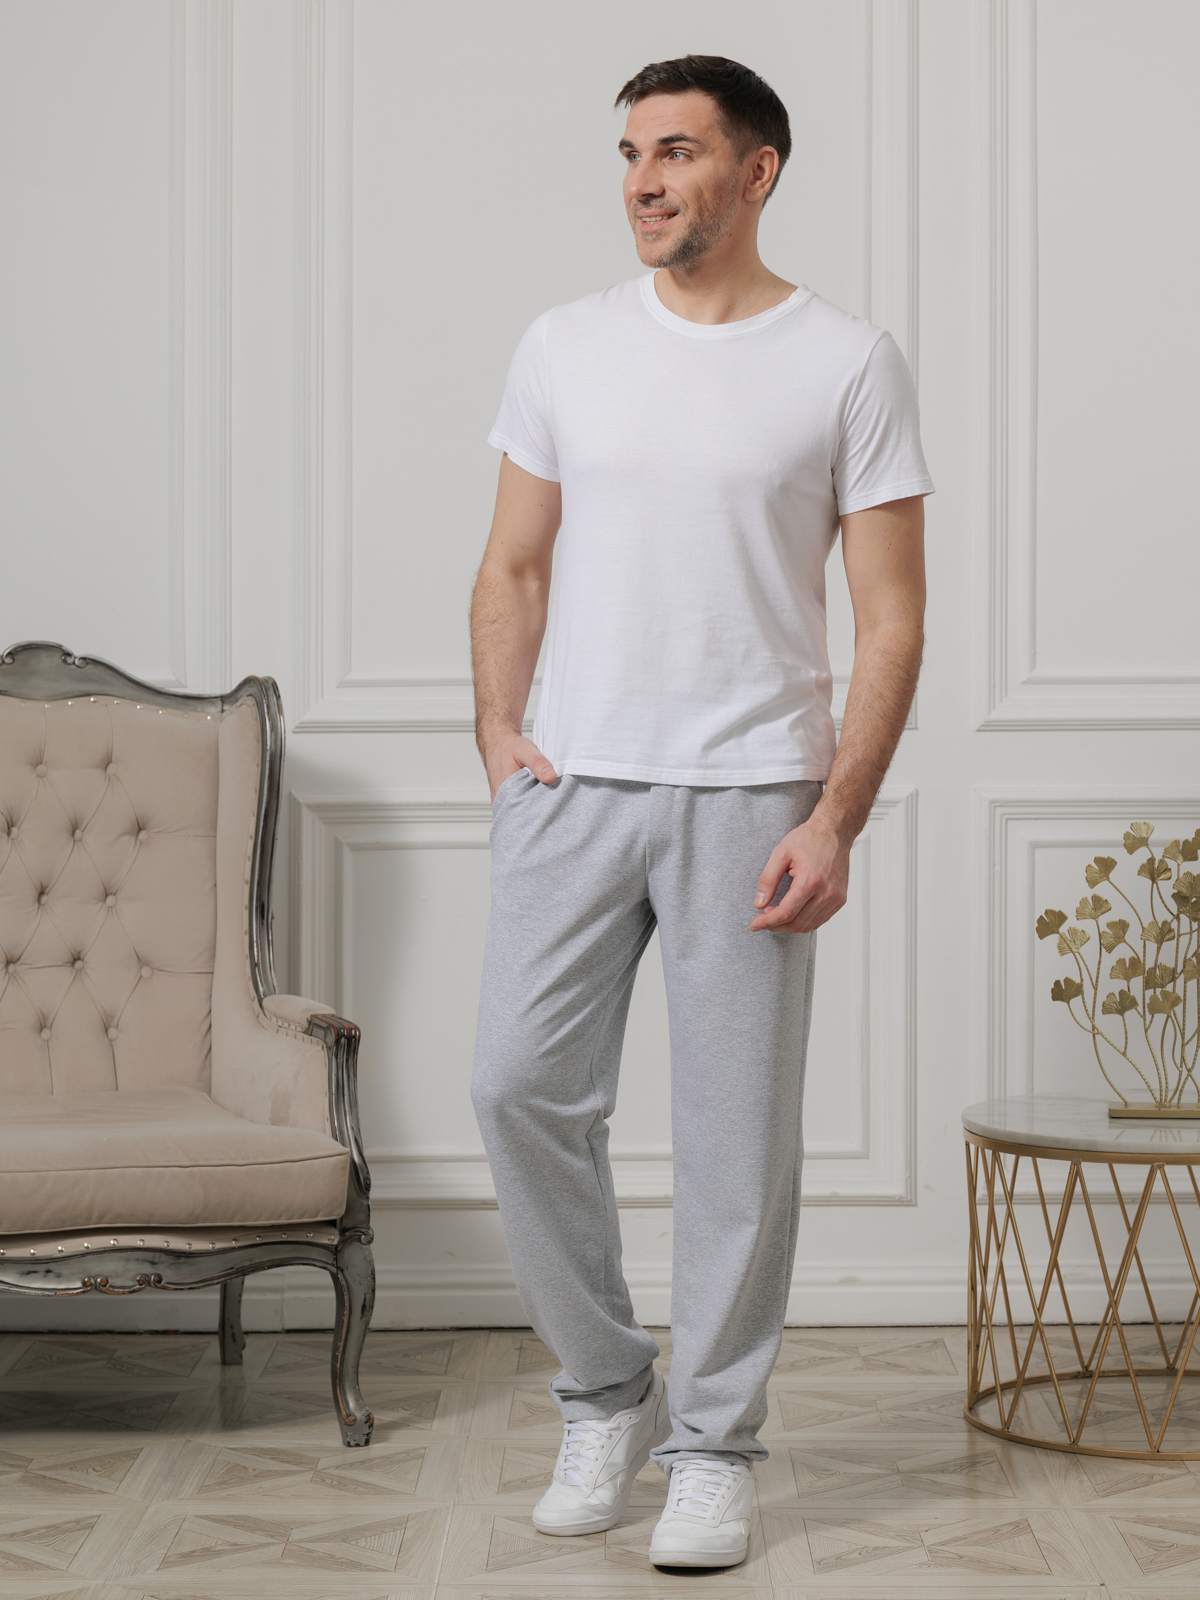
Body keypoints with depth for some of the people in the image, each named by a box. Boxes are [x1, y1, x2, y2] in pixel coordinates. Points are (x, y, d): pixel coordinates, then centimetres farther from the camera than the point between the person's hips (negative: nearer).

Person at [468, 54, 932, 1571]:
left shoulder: (848, 364, -1)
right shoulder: (565, 347, 9)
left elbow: (891, 617, -3)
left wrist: (836, 817, -12)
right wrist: (499, 735, 0)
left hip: (751, 794, -3)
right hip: (574, 781, 3)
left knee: (737, 1127, 1)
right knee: (521, 1084, -3)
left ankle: (712, 1445, 16)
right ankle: (605, 1392, 18)